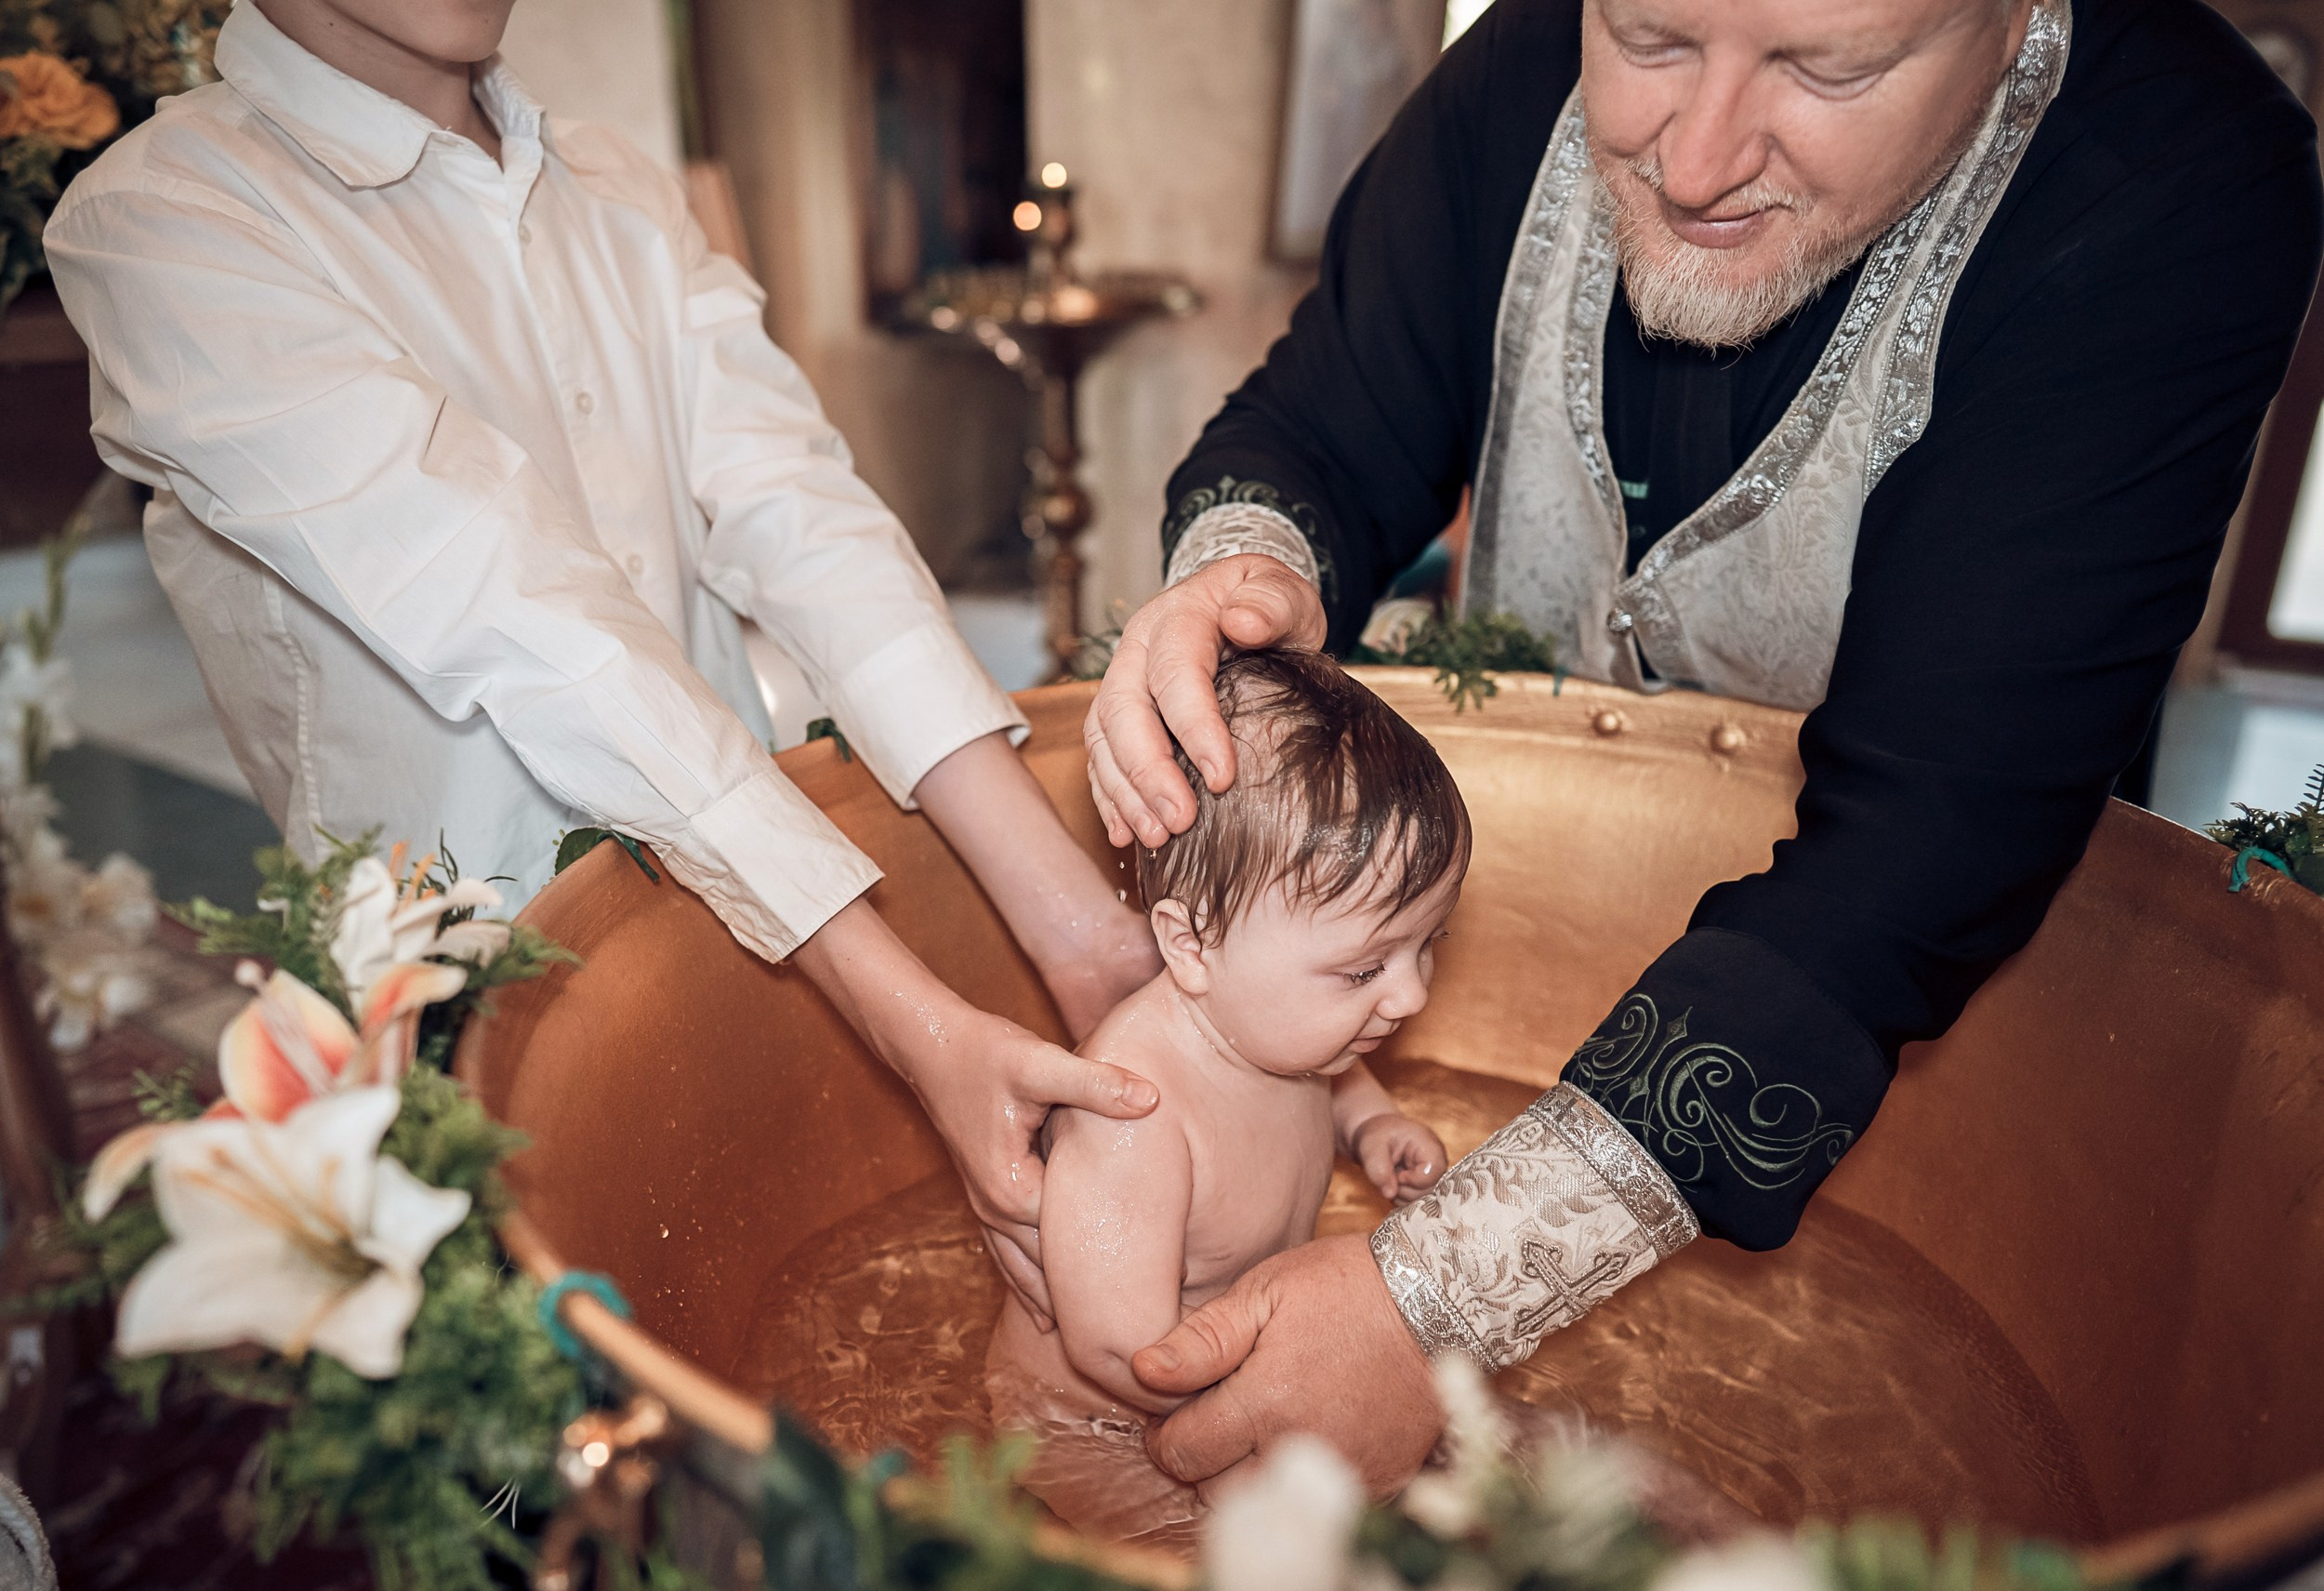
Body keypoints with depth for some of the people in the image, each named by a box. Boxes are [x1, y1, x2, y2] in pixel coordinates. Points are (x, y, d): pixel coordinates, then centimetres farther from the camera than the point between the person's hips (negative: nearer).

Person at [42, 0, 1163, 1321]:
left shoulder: (622, 196, 7)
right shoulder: (155, 223, -12)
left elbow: (798, 514, -10)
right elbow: (512, 626, -25)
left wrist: (1079, 922, -22)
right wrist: (925, 1029, -32)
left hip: (752, 890, 4)